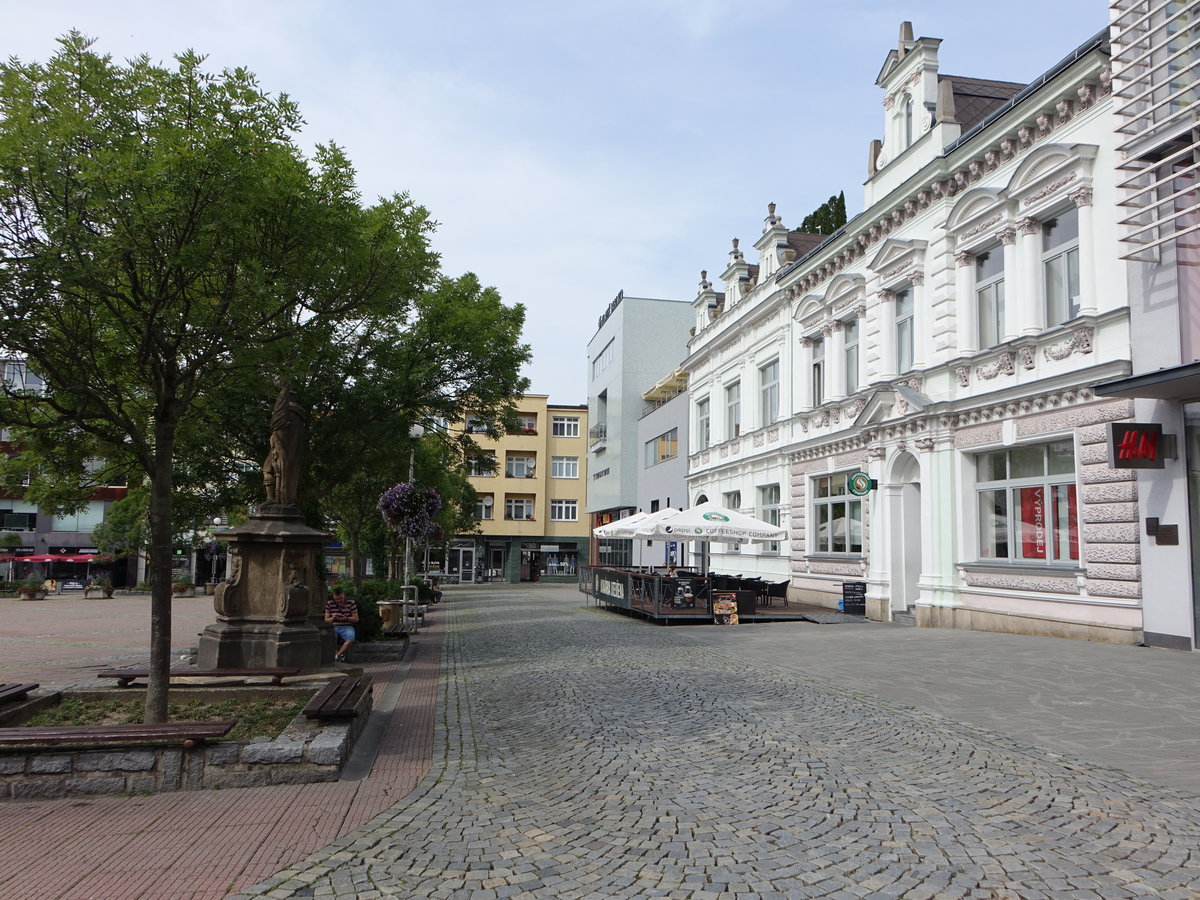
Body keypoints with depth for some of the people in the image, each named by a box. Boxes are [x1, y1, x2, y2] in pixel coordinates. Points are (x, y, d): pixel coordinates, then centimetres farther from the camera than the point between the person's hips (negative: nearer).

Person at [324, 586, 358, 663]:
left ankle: (337, 656, -25)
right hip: (334, 627, 1)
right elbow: (326, 620, 7)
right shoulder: (329, 603, 5)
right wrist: (332, 618, -15)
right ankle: (341, 655, -25)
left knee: (351, 636, -36)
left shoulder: (351, 602, 1)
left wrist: (346, 618, -15)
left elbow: (356, 619, 3)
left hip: (347, 627, -1)